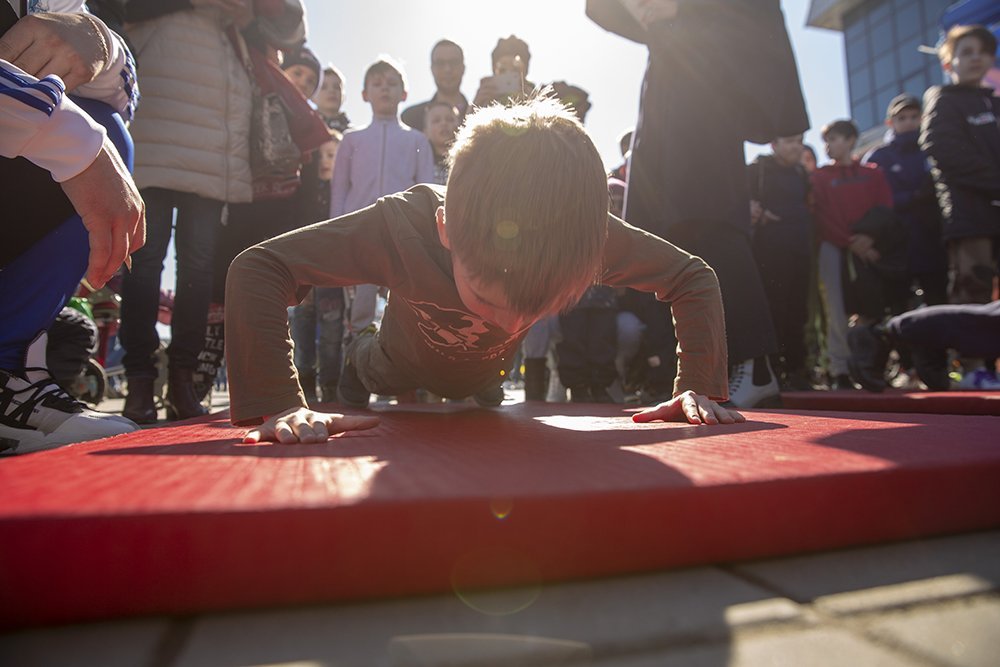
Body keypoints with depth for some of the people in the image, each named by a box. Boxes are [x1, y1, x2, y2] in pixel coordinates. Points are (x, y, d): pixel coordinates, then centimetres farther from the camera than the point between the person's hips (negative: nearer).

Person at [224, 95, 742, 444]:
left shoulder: (587, 233, -38)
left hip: (482, 388, 3)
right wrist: (276, 404, -51)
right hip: (397, 385, -2)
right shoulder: (403, 227, -44)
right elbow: (257, 269, -41)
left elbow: (692, 277, -25)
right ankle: (361, 355, 49)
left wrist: (699, 387, -36)